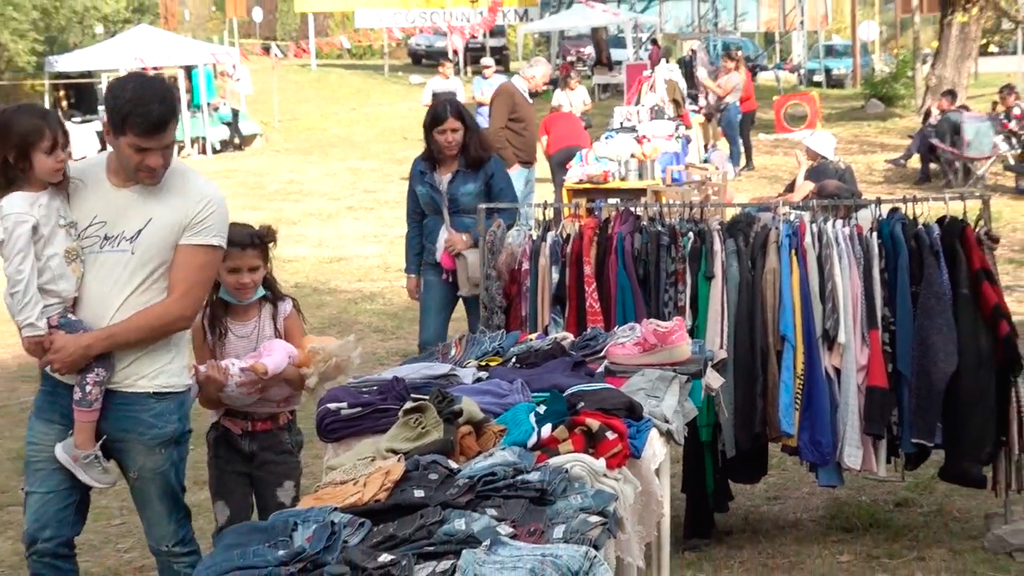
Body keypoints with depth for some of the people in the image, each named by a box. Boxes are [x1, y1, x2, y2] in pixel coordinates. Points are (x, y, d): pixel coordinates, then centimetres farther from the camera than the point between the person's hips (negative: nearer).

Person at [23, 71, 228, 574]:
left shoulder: (199, 201, -9)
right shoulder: (71, 183, 3)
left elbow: (181, 308, -12)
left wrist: (91, 344, -14)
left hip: (149, 399, -4)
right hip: (62, 387, 4)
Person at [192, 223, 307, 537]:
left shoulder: (283, 311, -8)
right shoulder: (205, 322, -7)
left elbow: (306, 378, -10)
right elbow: (206, 400, -4)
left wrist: (280, 373, -31)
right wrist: (211, 384, -26)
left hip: (277, 435, -1)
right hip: (226, 438, 1)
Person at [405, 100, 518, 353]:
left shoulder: (487, 164, -9)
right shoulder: (421, 167, 5)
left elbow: (509, 213, -11)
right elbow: (415, 222, 11)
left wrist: (471, 238, -21)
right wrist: (412, 270, 10)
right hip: (436, 266, 4)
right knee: (429, 344, 2)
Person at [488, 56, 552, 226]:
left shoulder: (525, 94, 17)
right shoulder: (506, 91, -12)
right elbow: (495, 132, -20)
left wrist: (532, 159, 12)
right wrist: (511, 162, -18)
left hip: (528, 166, 10)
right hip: (513, 168, -10)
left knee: (526, 217, 12)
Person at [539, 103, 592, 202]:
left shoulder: (546, 120, 29)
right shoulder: (574, 116, 38)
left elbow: (544, 143, 16)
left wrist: (549, 160, 27)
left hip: (558, 149, -2)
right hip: (582, 147, 2)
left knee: (560, 188, 2)